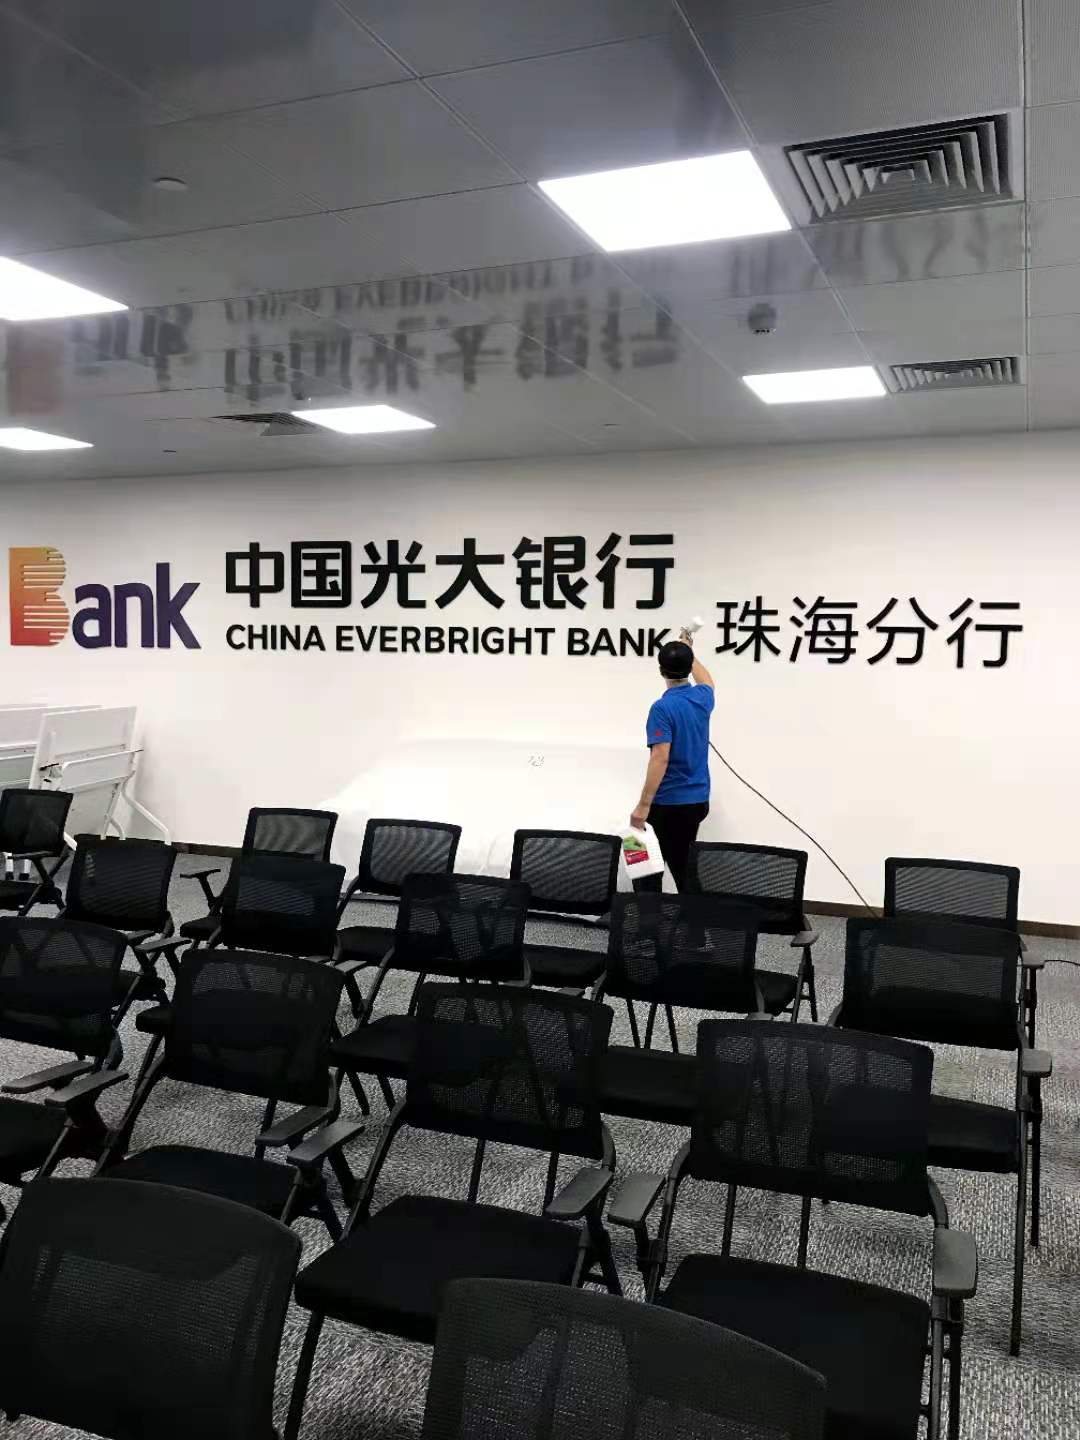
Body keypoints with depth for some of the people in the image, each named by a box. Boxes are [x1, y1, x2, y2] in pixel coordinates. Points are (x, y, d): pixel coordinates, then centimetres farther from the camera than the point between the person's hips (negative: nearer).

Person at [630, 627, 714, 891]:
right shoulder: (702, 699, 5)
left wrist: (643, 805, -21)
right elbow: (707, 682, 31)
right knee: (683, 865, 14)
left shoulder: (663, 707, -17)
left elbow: (660, 759, -23)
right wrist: (690, 652, 44)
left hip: (668, 803, -7)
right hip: (697, 800, 7)